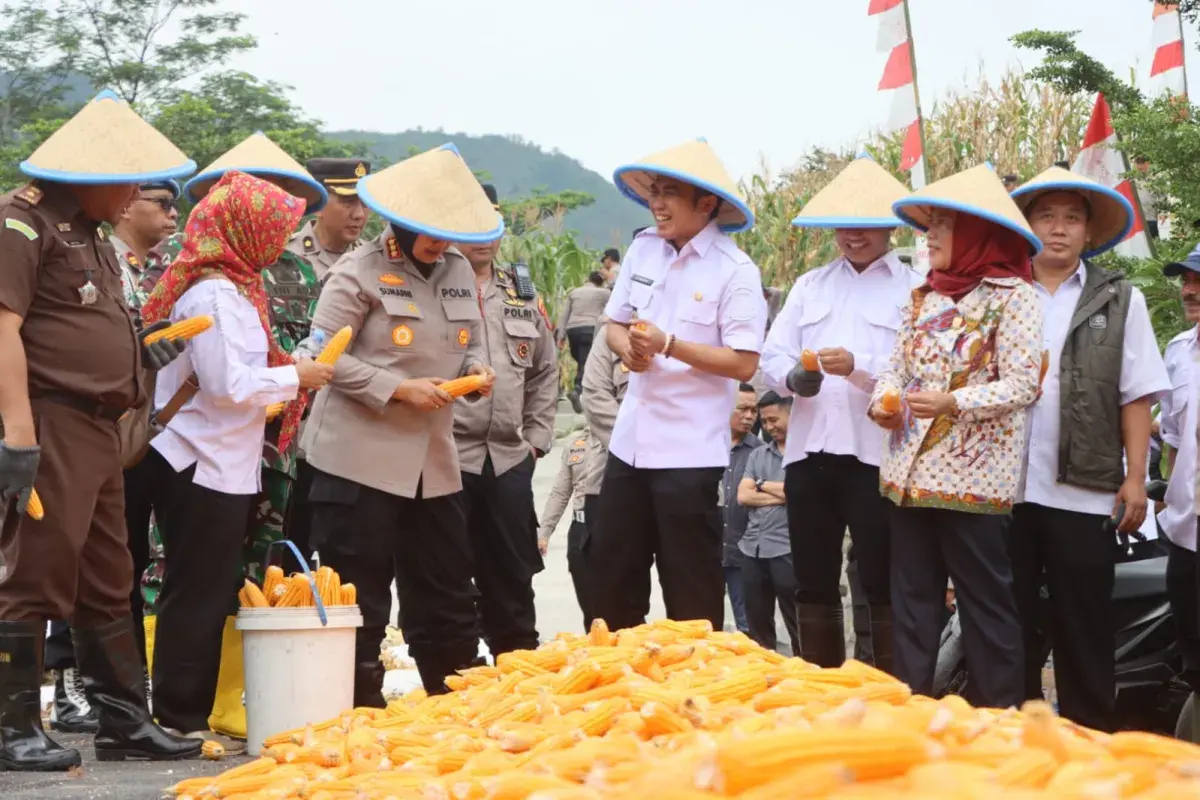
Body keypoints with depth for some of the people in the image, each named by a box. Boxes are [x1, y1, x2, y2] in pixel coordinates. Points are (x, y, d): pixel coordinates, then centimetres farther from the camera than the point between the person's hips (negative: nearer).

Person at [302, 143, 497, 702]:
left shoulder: (459, 273, 12)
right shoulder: (360, 272, -7)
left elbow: (473, 343, 23)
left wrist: (477, 369, -1)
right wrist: (398, 389, -17)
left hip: (434, 462, 6)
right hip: (361, 460, -6)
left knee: (447, 593, 11)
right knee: (359, 597, -2)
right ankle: (361, 712, 7)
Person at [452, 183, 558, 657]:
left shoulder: (521, 295, 15)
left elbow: (545, 370, 22)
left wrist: (537, 436, 14)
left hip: (508, 458, 5)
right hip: (446, 456, -5)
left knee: (512, 583, 12)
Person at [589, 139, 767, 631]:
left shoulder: (735, 271, -12)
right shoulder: (643, 249, 6)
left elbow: (743, 364, -16)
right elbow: (614, 324, 15)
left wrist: (669, 345, -23)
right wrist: (626, 346, -8)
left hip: (691, 451, -6)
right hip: (630, 441, 6)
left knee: (691, 590, 3)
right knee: (611, 574, 14)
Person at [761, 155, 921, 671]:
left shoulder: (913, 288, 3)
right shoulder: (809, 285, 18)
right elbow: (771, 356, 8)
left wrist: (858, 367, -24)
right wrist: (793, 377, -14)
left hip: (876, 453, -5)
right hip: (810, 449, 5)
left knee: (882, 584, -1)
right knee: (814, 584, 10)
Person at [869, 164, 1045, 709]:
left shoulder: (1012, 295, -7)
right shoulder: (923, 297, 14)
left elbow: (1021, 385, -13)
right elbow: (897, 366, 17)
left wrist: (954, 403, -25)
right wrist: (884, 399, -5)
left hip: (974, 476, -7)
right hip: (911, 471, 7)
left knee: (985, 602, -1)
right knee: (912, 598, 11)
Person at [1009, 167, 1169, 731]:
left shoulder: (1119, 301, 5)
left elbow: (1136, 398, 3)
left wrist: (1135, 478, -4)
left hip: (1083, 492, -2)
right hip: (1005, 488, 2)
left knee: (1083, 631, 4)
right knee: (1010, 627, 10)